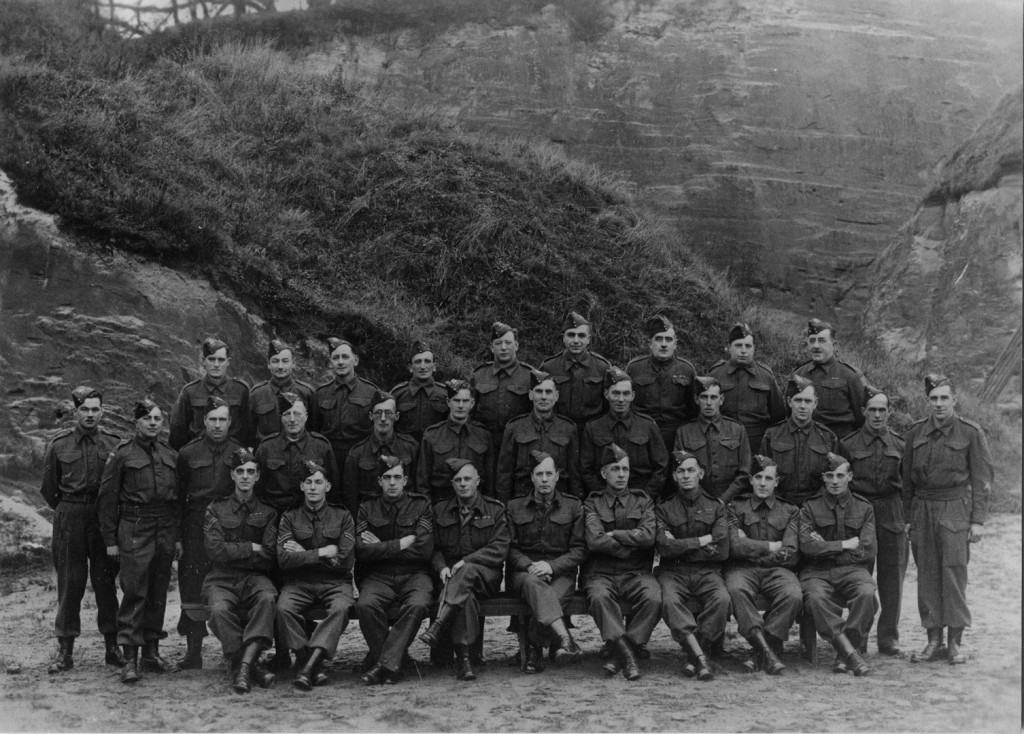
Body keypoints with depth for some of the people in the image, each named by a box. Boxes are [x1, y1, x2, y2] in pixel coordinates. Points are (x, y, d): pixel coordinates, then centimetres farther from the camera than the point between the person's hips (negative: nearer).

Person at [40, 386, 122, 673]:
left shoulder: (113, 443, 0)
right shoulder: (58, 444, 1)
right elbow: (48, 488, 10)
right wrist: (66, 511, 11)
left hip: (104, 517, 0)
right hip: (69, 517, 0)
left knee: (106, 581, 3)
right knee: (69, 582, 2)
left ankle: (112, 646, 11)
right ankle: (65, 650, 8)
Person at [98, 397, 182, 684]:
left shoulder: (171, 456, 12)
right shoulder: (122, 454, -2)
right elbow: (107, 498, -2)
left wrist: (178, 536, 12)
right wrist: (110, 539, -5)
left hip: (165, 532, 5)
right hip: (134, 531, -5)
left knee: (158, 595, 9)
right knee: (134, 593, -9)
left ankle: (152, 653, 18)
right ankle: (130, 659, -6)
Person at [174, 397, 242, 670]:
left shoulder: (241, 452, 7)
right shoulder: (188, 453, 7)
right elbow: (178, 495, 8)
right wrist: (176, 535, 2)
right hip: (196, 528, 1)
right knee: (193, 587, -1)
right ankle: (193, 651, 7)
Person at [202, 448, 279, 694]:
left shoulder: (267, 513, 12)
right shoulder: (216, 509, 10)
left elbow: (268, 559, 2)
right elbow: (216, 551, -5)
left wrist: (234, 553, -3)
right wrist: (251, 548, -3)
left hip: (254, 577, 1)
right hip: (221, 579, -1)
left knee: (267, 598, -34)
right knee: (219, 609, -34)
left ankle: (243, 666, -38)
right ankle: (251, 666, -23)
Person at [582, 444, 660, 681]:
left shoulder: (643, 502, 16)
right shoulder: (592, 504, 11)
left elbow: (648, 536, -3)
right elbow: (595, 541, -7)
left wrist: (614, 535, -4)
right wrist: (631, 544, -2)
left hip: (636, 573, 1)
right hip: (601, 573, -1)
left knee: (654, 598, -31)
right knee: (599, 597, -36)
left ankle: (620, 654, -21)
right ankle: (627, 655, -33)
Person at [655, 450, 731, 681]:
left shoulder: (715, 507, 13)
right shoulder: (663, 509, 12)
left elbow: (721, 551, 0)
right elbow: (664, 547, -5)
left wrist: (682, 546, -3)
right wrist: (702, 541, -6)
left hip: (707, 571, 1)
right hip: (673, 571, 0)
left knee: (722, 598, -32)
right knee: (669, 600, -34)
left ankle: (693, 656, -22)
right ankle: (701, 658, -36)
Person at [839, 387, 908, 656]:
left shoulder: (900, 445, 8)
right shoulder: (848, 445, 2)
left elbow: (907, 483, 14)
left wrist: (907, 517, 8)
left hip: (892, 516, 2)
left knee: (892, 577, 2)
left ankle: (889, 638, 11)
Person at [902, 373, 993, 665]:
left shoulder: (971, 433, -1)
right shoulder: (915, 433, 9)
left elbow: (981, 480, -1)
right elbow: (907, 478, 13)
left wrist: (977, 520, -6)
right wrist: (908, 517, 10)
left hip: (955, 509, -3)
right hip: (922, 509, 3)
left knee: (954, 573, -5)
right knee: (927, 576, 4)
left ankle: (955, 643, 2)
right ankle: (933, 641, 11)